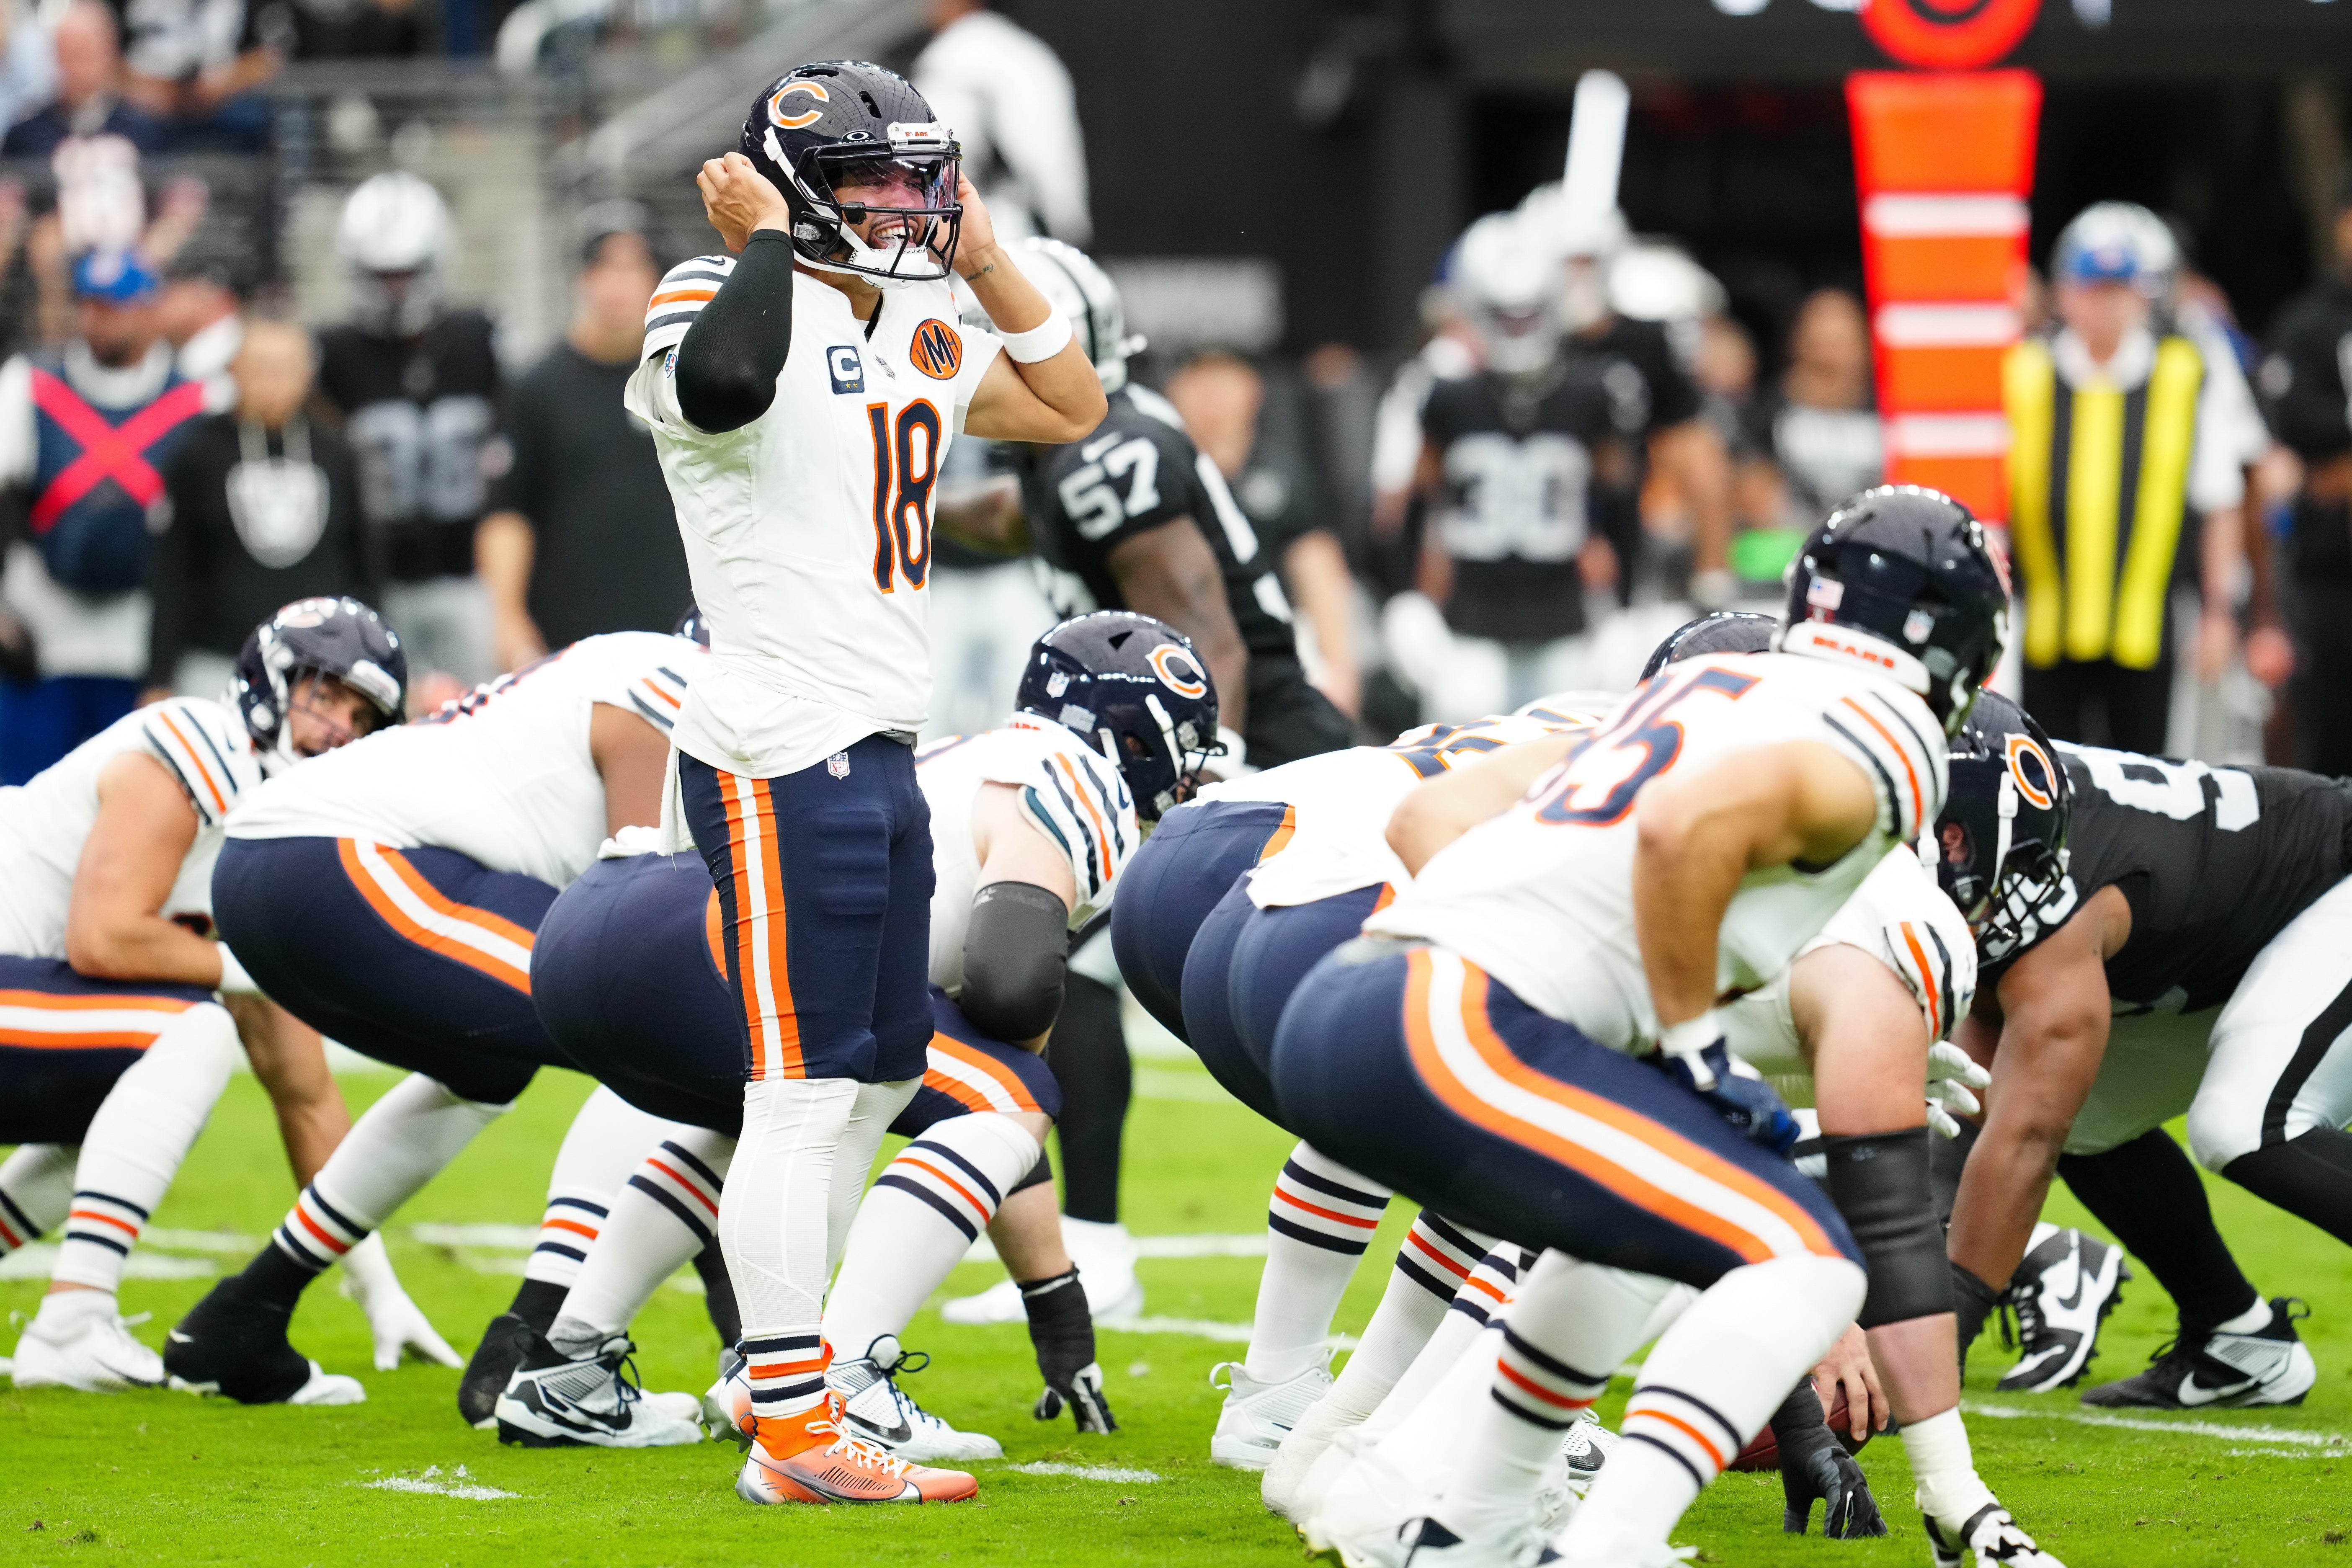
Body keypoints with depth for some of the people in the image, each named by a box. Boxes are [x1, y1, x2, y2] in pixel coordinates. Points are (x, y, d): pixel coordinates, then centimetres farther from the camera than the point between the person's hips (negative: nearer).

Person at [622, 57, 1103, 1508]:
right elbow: (720, 384, -37)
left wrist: (982, 254, 16)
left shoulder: (917, 336, 15)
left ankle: (794, 1381, 20)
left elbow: (1071, 409, 26)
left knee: (878, 1078, 13)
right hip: (783, 759, -10)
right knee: (806, 1096, -10)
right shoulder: (730, 308, -12)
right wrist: (765, 237, -21)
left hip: (881, 756, 10)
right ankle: (795, 1440, -8)